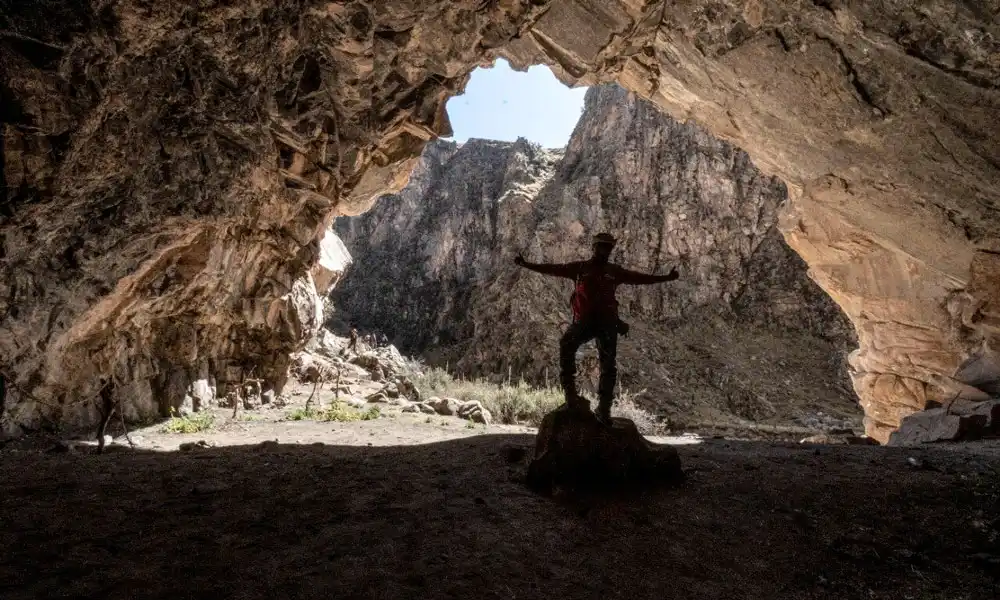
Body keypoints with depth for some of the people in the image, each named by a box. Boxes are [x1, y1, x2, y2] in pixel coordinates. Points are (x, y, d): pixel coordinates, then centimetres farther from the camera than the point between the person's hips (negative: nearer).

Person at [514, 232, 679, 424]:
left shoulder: (615, 271, 15)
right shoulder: (580, 268, 9)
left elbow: (640, 278, 18)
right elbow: (553, 269, 5)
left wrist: (666, 278, 14)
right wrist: (526, 264, -1)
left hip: (607, 322, 2)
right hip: (584, 321, -2)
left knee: (608, 366, -2)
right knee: (566, 344, -31)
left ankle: (604, 408, 7)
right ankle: (569, 391, -24)